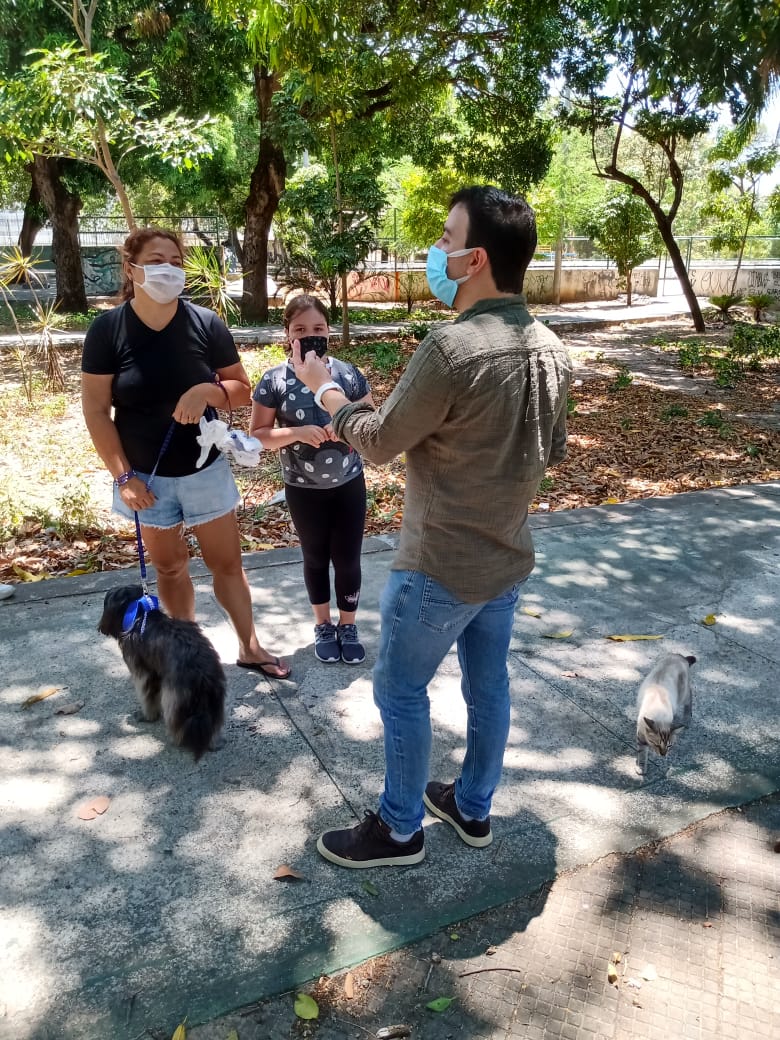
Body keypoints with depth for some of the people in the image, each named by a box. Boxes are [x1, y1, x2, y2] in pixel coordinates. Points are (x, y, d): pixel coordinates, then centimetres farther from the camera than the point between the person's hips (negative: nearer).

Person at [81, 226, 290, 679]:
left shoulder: (207, 324, -9)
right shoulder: (107, 329, -10)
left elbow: (243, 389, -1)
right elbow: (96, 409, -8)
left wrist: (208, 391, -23)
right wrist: (123, 476, -11)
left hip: (205, 469, 0)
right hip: (147, 476, 0)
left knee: (227, 561, 8)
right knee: (170, 565, 15)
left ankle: (250, 647, 24)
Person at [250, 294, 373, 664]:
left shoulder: (348, 373, -6)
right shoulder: (274, 380, -11)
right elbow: (257, 434, -8)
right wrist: (296, 432, -25)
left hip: (349, 484, 1)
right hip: (303, 490, -1)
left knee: (348, 559, 9)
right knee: (316, 559, 16)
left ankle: (348, 626, 30)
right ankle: (323, 626, 36)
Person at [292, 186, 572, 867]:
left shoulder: (452, 348, -26)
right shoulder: (550, 349, -1)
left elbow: (379, 442, -14)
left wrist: (324, 388, 3)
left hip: (441, 568, -8)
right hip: (509, 558, 8)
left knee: (400, 692, 11)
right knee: (489, 684, 20)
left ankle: (399, 830, 30)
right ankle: (473, 809, 41)